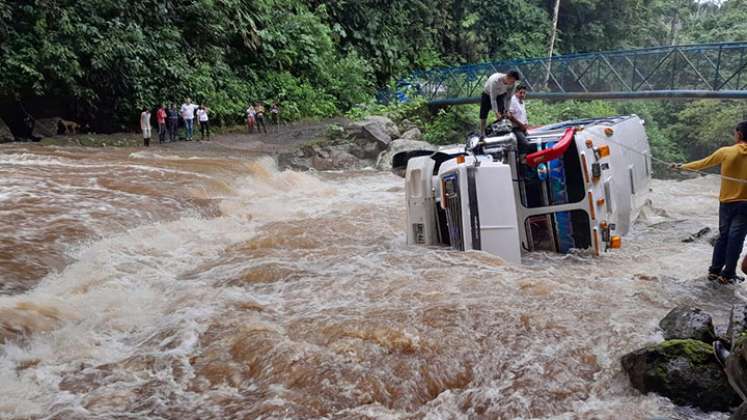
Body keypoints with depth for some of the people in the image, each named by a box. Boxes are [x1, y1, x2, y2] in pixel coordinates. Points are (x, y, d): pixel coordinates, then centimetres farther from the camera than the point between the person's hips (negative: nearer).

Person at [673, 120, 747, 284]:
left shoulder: (725, 152, -5)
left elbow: (702, 163, 5)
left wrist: (681, 166, 17)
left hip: (727, 202, 2)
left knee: (723, 236, 15)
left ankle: (714, 271, 17)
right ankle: (727, 275, 7)